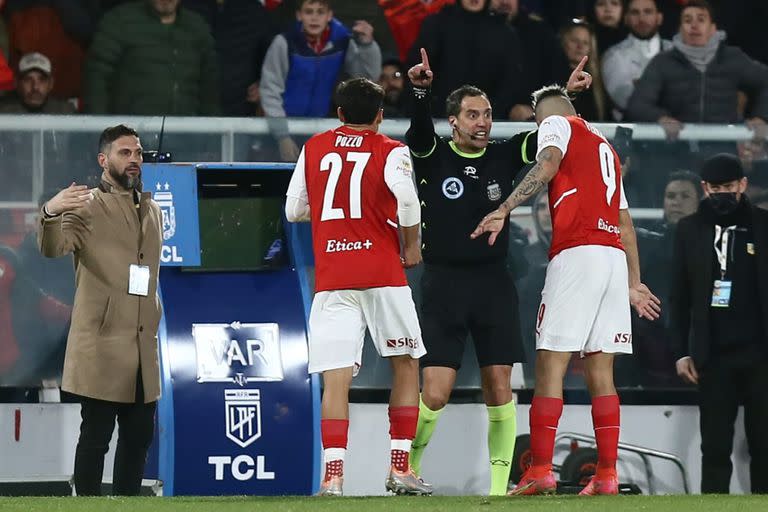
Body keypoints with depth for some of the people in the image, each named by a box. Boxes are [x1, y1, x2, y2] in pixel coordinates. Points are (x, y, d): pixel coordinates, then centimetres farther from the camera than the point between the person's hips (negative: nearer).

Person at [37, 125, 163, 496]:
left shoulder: (152, 211, 18)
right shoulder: (86, 207, -3)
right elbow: (52, 248, -20)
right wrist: (50, 213, -40)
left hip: (143, 342, 6)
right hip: (102, 343, -6)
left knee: (139, 434, 7)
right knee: (96, 435, -6)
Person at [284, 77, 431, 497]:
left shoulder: (313, 149, 12)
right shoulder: (390, 151, 2)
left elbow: (293, 210, 15)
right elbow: (406, 198, -17)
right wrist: (411, 246, -2)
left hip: (330, 280, 2)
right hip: (382, 274, -2)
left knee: (336, 378, -4)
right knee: (406, 364, 14)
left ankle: (333, 474, -18)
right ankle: (399, 467, 9)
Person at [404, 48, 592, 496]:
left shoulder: (503, 157, 8)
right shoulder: (433, 156, -1)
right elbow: (420, 128, -18)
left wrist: (567, 94, -12)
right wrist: (421, 90, -37)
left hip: (494, 284, 3)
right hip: (444, 285, -3)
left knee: (499, 389, 0)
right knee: (435, 395, -7)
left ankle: (499, 486, 6)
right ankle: (405, 467, 15)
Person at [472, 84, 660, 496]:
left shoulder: (555, 125, 9)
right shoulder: (605, 146, 30)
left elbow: (548, 164, -14)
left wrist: (504, 210, -21)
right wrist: (634, 282, 30)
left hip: (576, 254, -7)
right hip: (616, 257, 7)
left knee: (550, 365, -8)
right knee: (600, 372, 6)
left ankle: (540, 471, -15)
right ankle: (607, 475, 1)